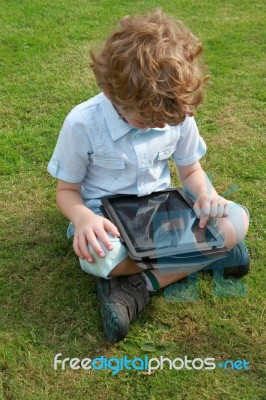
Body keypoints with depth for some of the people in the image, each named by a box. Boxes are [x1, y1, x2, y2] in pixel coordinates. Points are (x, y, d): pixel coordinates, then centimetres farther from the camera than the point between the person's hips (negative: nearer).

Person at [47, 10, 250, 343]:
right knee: (95, 255, -38)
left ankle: (137, 287, -19)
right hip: (108, 219, -2)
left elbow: (190, 170, 4)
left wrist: (206, 194, -20)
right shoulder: (82, 124, -20)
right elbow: (67, 190, -8)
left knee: (236, 220, -22)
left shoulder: (179, 113, -11)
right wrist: (82, 217, -31)